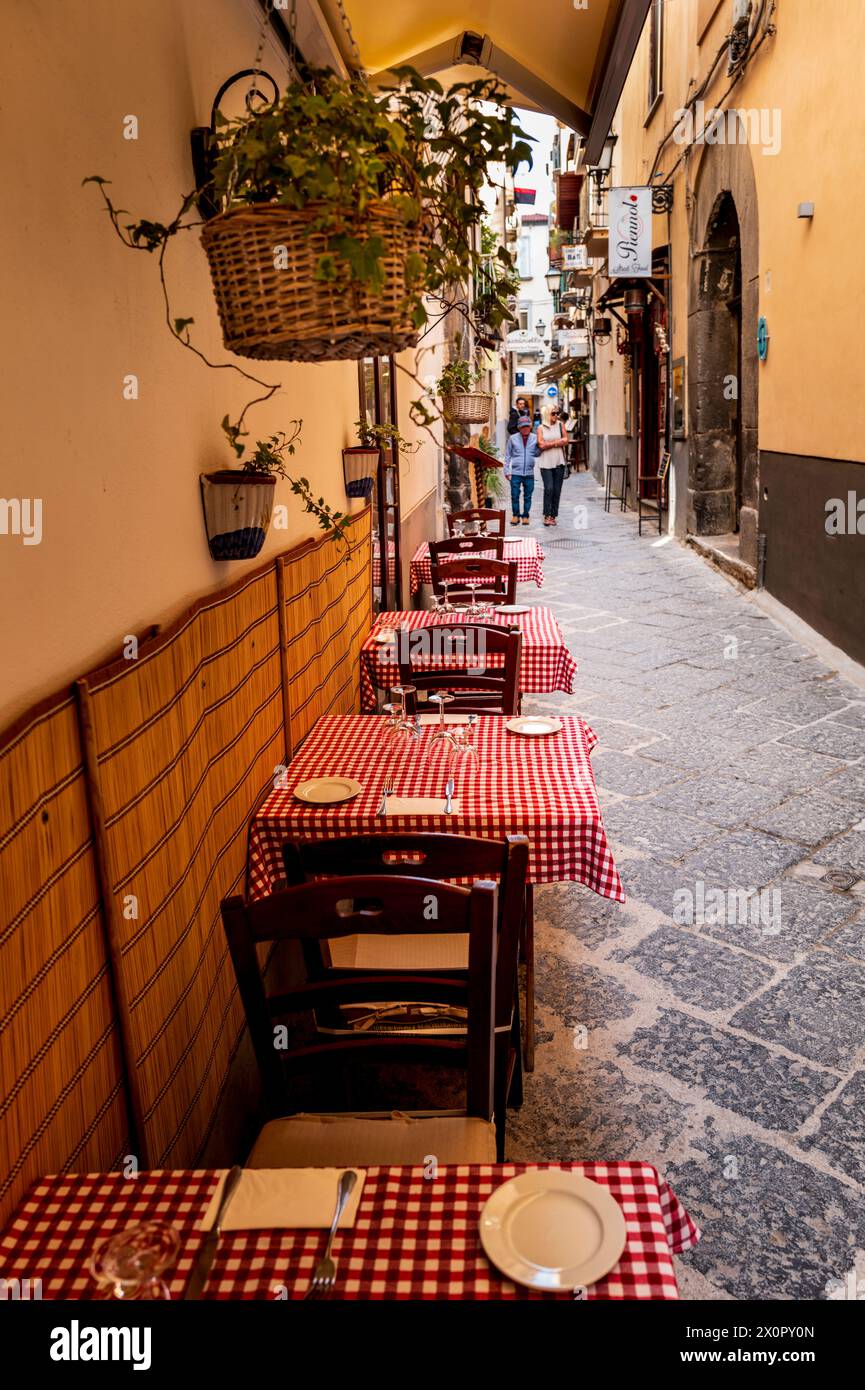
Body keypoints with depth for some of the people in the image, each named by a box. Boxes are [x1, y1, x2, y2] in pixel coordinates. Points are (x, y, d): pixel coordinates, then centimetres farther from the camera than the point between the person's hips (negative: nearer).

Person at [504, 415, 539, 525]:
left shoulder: (535, 438, 6)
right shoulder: (513, 438, 4)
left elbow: (537, 453, 14)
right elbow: (508, 455, 9)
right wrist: (506, 470, 5)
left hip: (529, 473, 1)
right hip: (516, 472, -1)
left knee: (527, 496, 5)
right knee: (515, 495, -2)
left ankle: (525, 516, 16)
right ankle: (515, 515, 13)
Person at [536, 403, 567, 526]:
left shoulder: (560, 425, 9)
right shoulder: (541, 428, 4)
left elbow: (565, 440, -1)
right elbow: (541, 444, -6)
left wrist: (549, 443, -9)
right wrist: (557, 442, -5)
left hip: (559, 462, 2)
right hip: (545, 462, -2)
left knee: (557, 490, 1)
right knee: (549, 488, -12)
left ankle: (553, 516, 8)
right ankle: (547, 515, -5)